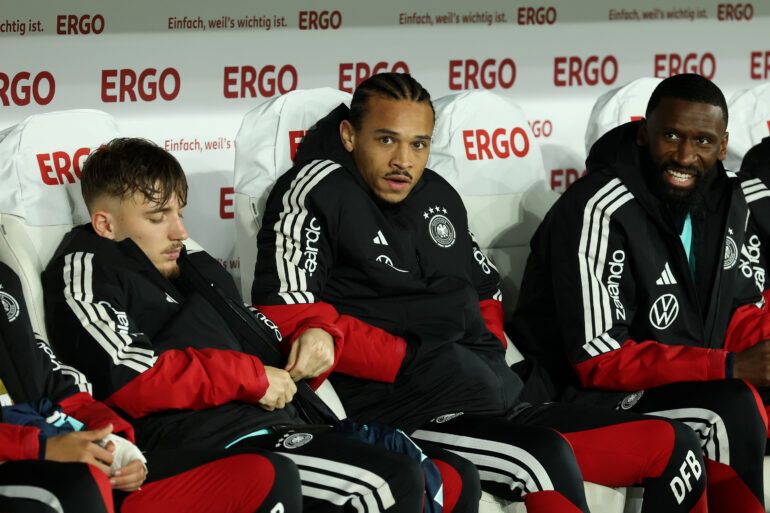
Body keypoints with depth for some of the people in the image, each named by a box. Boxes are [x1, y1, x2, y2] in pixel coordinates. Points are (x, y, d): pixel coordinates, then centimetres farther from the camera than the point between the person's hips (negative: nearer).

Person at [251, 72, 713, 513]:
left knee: (672, 445, 1)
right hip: (398, 417, -9)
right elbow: (287, 315, -15)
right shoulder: (316, 193, -4)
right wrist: (416, 364, -18)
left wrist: (488, 360, 12)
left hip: (495, 407, 9)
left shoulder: (439, 196, 19)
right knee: (547, 460, -36)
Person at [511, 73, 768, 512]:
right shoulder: (600, 213, -20)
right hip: (596, 401, -8)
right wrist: (731, 367, -27)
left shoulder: (726, 200, 4)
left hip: (690, 385, 8)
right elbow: (600, 360, -22)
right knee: (731, 409, -30)